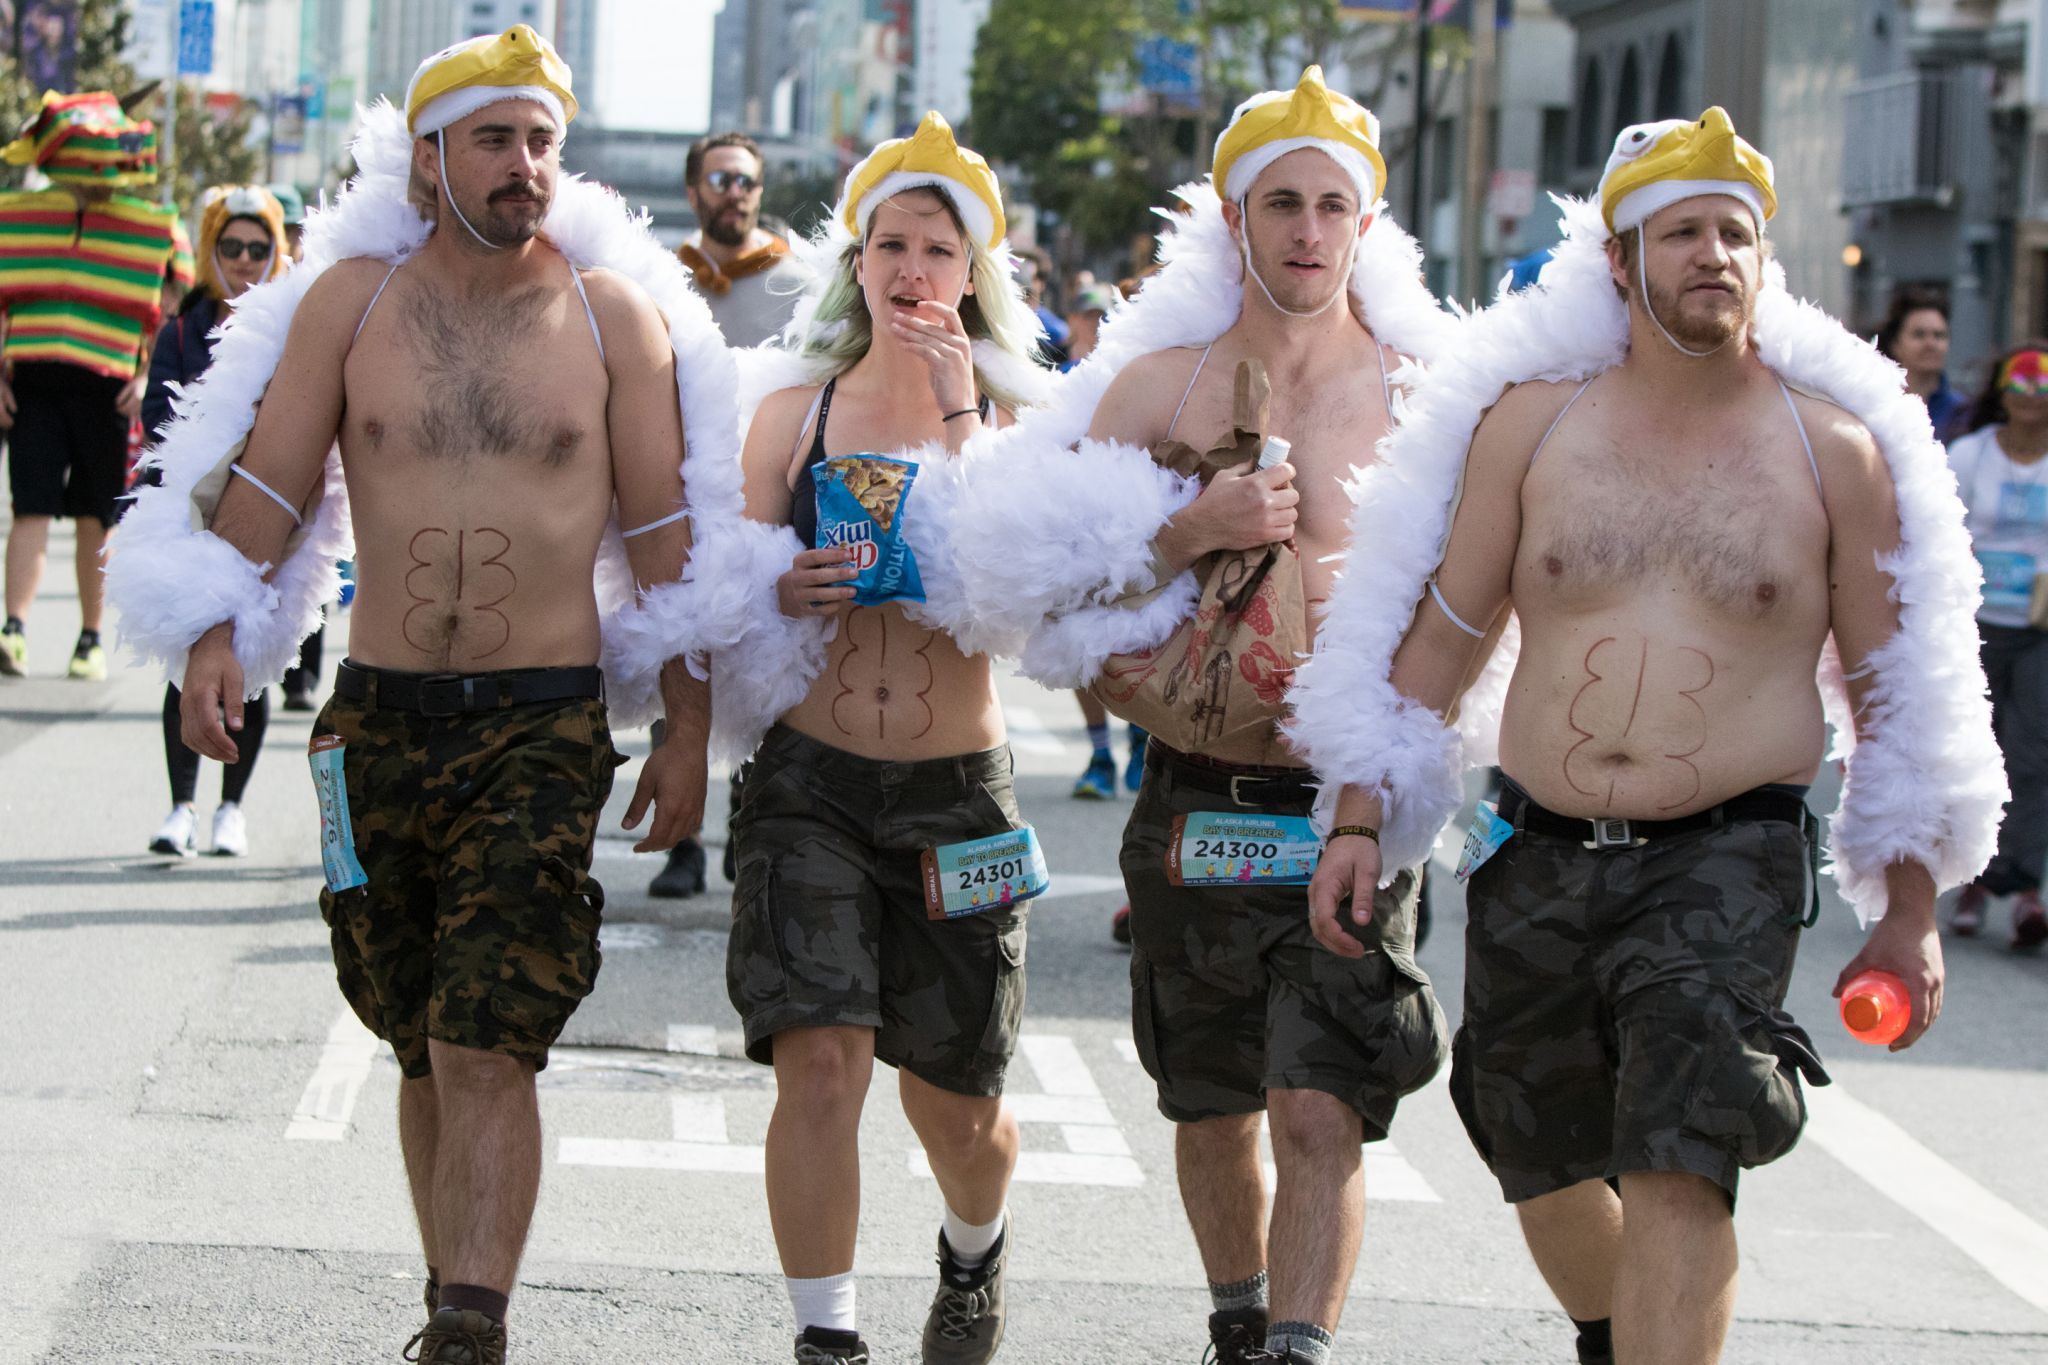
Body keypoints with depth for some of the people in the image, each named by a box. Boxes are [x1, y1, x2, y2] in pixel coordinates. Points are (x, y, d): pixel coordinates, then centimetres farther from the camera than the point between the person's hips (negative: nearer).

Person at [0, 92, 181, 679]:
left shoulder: (152, 227, 3)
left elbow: (171, 317, 9)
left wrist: (146, 378, -4)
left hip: (108, 389, -1)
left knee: (95, 519, 5)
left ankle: (91, 638, 15)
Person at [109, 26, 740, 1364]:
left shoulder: (614, 313, 3)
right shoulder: (350, 299, 5)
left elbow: (668, 532, 6)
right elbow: (266, 485, 7)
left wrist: (686, 729, 4)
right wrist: (212, 637, -8)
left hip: (546, 724, -2)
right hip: (379, 715, 2)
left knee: (487, 1048, -14)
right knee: (427, 1047, 11)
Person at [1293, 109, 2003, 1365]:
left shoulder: (1834, 447, 1)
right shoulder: (1532, 419, 4)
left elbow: (1892, 685, 5)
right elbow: (1439, 629, 9)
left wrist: (1909, 910, 3)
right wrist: (1360, 819, 2)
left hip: (1730, 867, -3)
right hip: (1537, 861, 3)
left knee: (1677, 1173, -18)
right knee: (1545, 1170, 16)